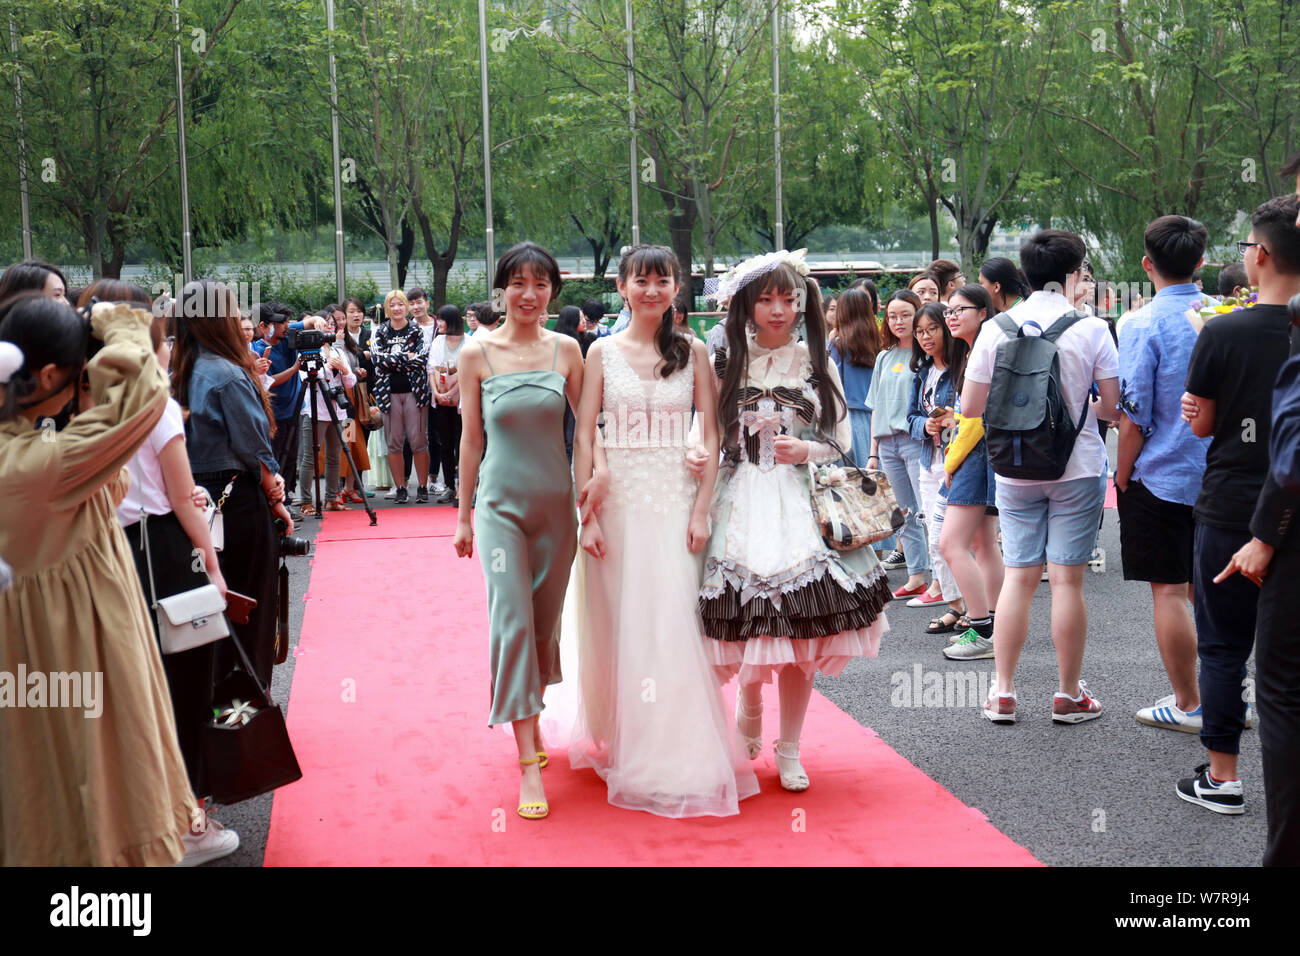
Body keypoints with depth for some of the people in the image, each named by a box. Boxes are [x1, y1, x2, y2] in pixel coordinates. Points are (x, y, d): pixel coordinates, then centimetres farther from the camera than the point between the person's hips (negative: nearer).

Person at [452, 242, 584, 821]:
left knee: (546, 620, 12)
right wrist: (463, 516, 5)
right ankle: (529, 765, -7)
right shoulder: (478, 354, -3)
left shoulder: (566, 350, 2)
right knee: (512, 619, -9)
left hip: (555, 502, 2)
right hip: (500, 503, -2)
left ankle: (532, 715, 36)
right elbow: (470, 438, 2)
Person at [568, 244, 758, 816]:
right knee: (620, 625, 5)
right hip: (619, 503, 0)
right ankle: (620, 744, 21)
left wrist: (701, 510, -6)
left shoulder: (692, 352, 5)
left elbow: (711, 436, 3)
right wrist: (586, 515, -6)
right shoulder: (603, 352, 4)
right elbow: (584, 437, 1)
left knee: (675, 625, -3)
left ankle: (678, 758, 8)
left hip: (676, 501, 0)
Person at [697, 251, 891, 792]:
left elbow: (844, 446, 11)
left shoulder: (817, 365, 9)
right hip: (742, 509, -1)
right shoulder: (725, 363, 6)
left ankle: (789, 749, 14)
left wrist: (806, 451, -8)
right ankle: (748, 711, 28)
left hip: (802, 509, 1)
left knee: (801, 637, -1)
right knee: (750, 627, -4)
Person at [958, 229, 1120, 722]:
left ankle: (1003, 692, 11)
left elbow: (970, 406, 1)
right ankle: (1069, 695, 11)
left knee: (1018, 576, 8)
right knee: (1066, 578, 2)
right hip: (1077, 469, -2)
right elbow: (1113, 406, -3)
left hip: (1015, 470, 2)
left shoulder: (996, 328, -1)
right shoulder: (1091, 329, -6)